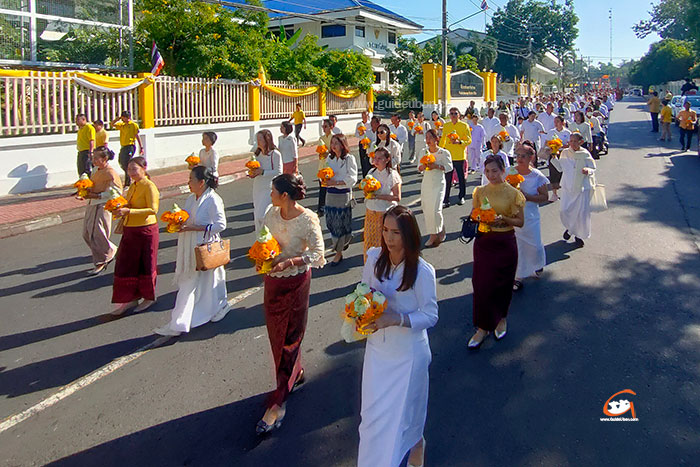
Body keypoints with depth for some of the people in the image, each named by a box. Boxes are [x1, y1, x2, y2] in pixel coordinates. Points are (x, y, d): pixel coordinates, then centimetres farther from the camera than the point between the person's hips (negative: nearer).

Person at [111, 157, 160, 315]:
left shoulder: (149, 186, -14)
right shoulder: (133, 186, 11)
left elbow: (153, 209, -23)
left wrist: (128, 211, -28)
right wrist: (120, 209, 4)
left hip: (145, 231, -8)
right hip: (130, 231, 8)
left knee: (145, 265, 5)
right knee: (126, 265, 10)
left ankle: (149, 297, 23)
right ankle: (131, 298, 22)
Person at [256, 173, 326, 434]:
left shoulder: (308, 220, -18)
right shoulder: (272, 213, 0)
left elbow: (318, 255, -16)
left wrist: (289, 262, -27)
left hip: (295, 283, -6)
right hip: (272, 281, 7)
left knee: (289, 340, 1)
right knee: (275, 335, 17)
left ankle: (278, 403, 6)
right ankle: (296, 375, 42)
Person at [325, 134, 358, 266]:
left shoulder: (349, 158, -10)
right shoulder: (330, 158, 7)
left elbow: (352, 178, -15)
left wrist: (335, 182, -23)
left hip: (344, 195, -5)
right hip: (330, 194, 5)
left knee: (340, 224, 1)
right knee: (331, 222, 10)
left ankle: (339, 253, 12)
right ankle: (341, 243, 36)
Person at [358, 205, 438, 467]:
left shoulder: (422, 272, -22)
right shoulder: (375, 258, -8)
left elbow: (430, 316, -16)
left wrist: (396, 319, -29)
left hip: (408, 352, -4)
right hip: (377, 345, 4)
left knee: (404, 408, 17)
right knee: (373, 410, 18)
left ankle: (415, 443, 51)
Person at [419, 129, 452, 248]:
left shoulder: (444, 153, -7)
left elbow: (449, 167, -6)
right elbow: (419, 168, 12)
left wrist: (436, 166, -18)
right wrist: (423, 166, -11)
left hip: (438, 183, -5)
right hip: (426, 183, 5)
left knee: (434, 209, -13)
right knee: (426, 208, 4)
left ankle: (435, 234, 4)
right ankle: (433, 235, 16)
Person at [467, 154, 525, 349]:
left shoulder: (513, 193, -4)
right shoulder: (480, 191, 4)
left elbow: (520, 221, -2)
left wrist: (504, 219, -20)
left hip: (505, 243, -2)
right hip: (483, 242, 2)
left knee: (503, 283, 10)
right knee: (482, 283, 0)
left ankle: (501, 318, 35)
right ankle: (483, 327, 11)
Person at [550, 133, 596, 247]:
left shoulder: (585, 154, -6)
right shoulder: (565, 153, 3)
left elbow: (593, 169, -2)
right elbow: (560, 168, 12)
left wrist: (588, 171, -24)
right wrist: (554, 158, 0)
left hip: (582, 187, -3)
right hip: (567, 187, 3)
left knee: (582, 212, 0)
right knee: (565, 210, 2)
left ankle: (579, 235, 19)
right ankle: (569, 228, 32)